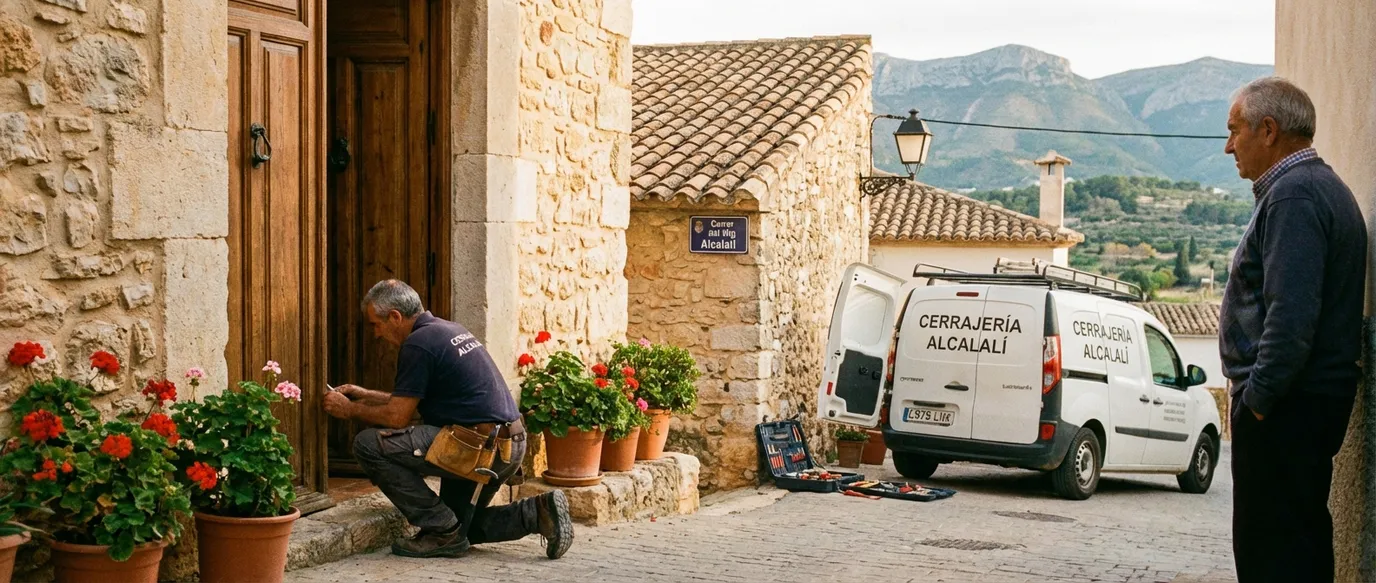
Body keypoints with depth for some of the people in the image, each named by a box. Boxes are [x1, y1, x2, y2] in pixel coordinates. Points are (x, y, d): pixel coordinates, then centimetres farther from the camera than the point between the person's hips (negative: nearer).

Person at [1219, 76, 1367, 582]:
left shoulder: (1293, 195, -15)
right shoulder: (1323, 188, 18)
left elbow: (1292, 314, -24)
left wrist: (1258, 396, -19)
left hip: (1283, 406, -11)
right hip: (1317, 398, 11)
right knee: (1304, 536, 15)